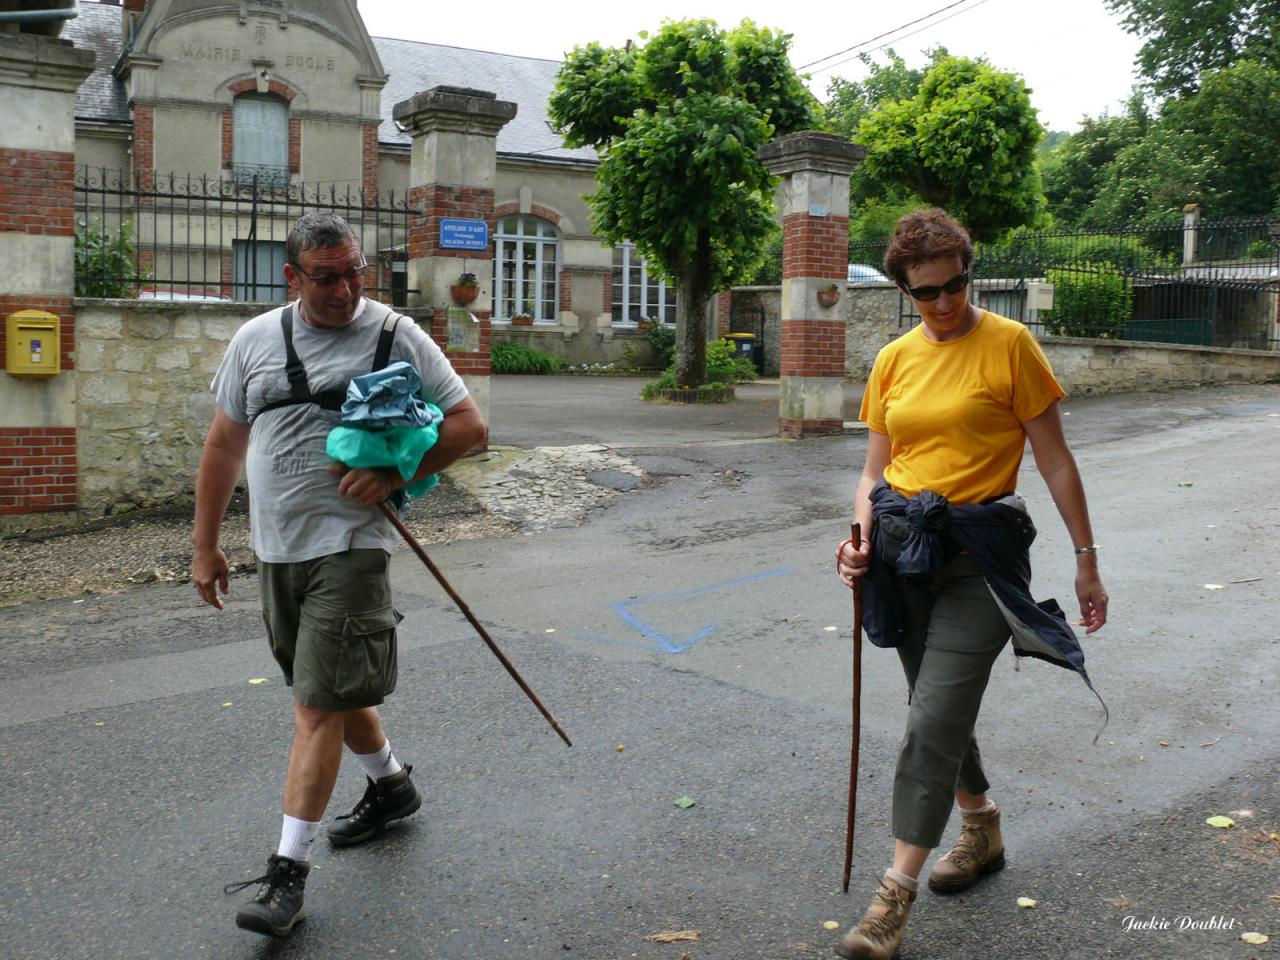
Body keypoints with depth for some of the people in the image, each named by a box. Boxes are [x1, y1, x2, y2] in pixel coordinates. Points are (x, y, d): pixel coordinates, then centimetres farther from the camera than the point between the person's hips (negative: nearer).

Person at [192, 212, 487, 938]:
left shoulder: (396, 336, -5)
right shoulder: (256, 340, 7)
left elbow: (470, 425, -5)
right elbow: (225, 446, 13)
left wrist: (395, 477, -17)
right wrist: (205, 545, 12)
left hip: (349, 546, -5)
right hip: (277, 549, 5)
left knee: (319, 704, -6)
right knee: (336, 687, 19)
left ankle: (289, 870, 3)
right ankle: (392, 785, 42)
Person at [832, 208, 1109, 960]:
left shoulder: (1009, 344, -5)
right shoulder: (895, 360, 8)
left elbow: (1054, 459, -3)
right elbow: (876, 468, 11)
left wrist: (1086, 559, -3)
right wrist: (862, 536, -8)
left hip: (979, 554, -5)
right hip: (903, 551, 5)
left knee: (933, 723, -10)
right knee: (942, 711, 18)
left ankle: (896, 897, -1)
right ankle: (984, 831, 42)